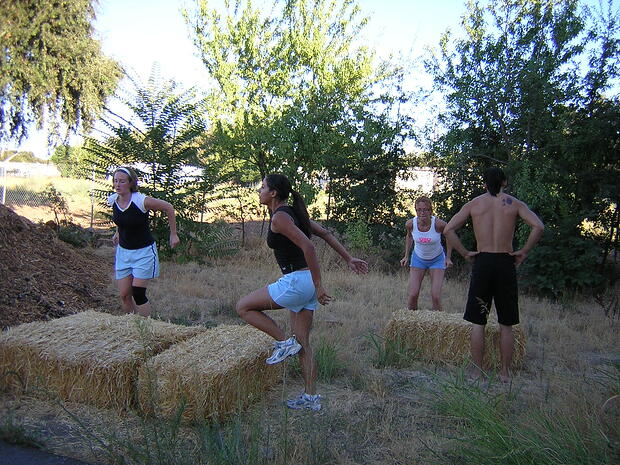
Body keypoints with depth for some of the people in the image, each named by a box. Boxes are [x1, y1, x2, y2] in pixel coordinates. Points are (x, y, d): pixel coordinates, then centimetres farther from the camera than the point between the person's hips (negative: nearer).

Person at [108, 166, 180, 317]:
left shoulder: (141, 201, -22)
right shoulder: (112, 200, -4)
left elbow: (168, 208, -10)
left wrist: (173, 234, -5)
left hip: (144, 251, -6)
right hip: (123, 251, 6)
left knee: (138, 294, -9)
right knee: (124, 295, 5)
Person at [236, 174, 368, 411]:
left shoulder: (280, 217, -13)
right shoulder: (293, 212, 15)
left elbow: (307, 246, -24)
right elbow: (325, 234, 18)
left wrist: (318, 286, -23)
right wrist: (349, 260, 20)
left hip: (296, 281, -9)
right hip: (307, 282, 9)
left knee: (243, 306, 4)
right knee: (302, 342, 14)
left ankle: (284, 342, 4)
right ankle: (311, 398, 20)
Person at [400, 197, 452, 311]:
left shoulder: (438, 224, -26)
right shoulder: (410, 223, -19)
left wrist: (448, 258, -6)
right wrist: (406, 256, 4)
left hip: (437, 260, -2)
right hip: (418, 259, 2)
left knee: (436, 296, -9)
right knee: (412, 294, -6)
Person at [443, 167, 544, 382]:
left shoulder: (474, 204, 5)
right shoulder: (514, 203, 4)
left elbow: (448, 229, -3)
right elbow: (538, 226, -11)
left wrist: (465, 253, 2)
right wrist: (524, 251, -2)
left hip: (482, 262, 0)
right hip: (506, 262, 1)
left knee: (477, 322, 7)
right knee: (506, 325, 11)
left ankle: (478, 372, 10)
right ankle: (505, 373, 18)